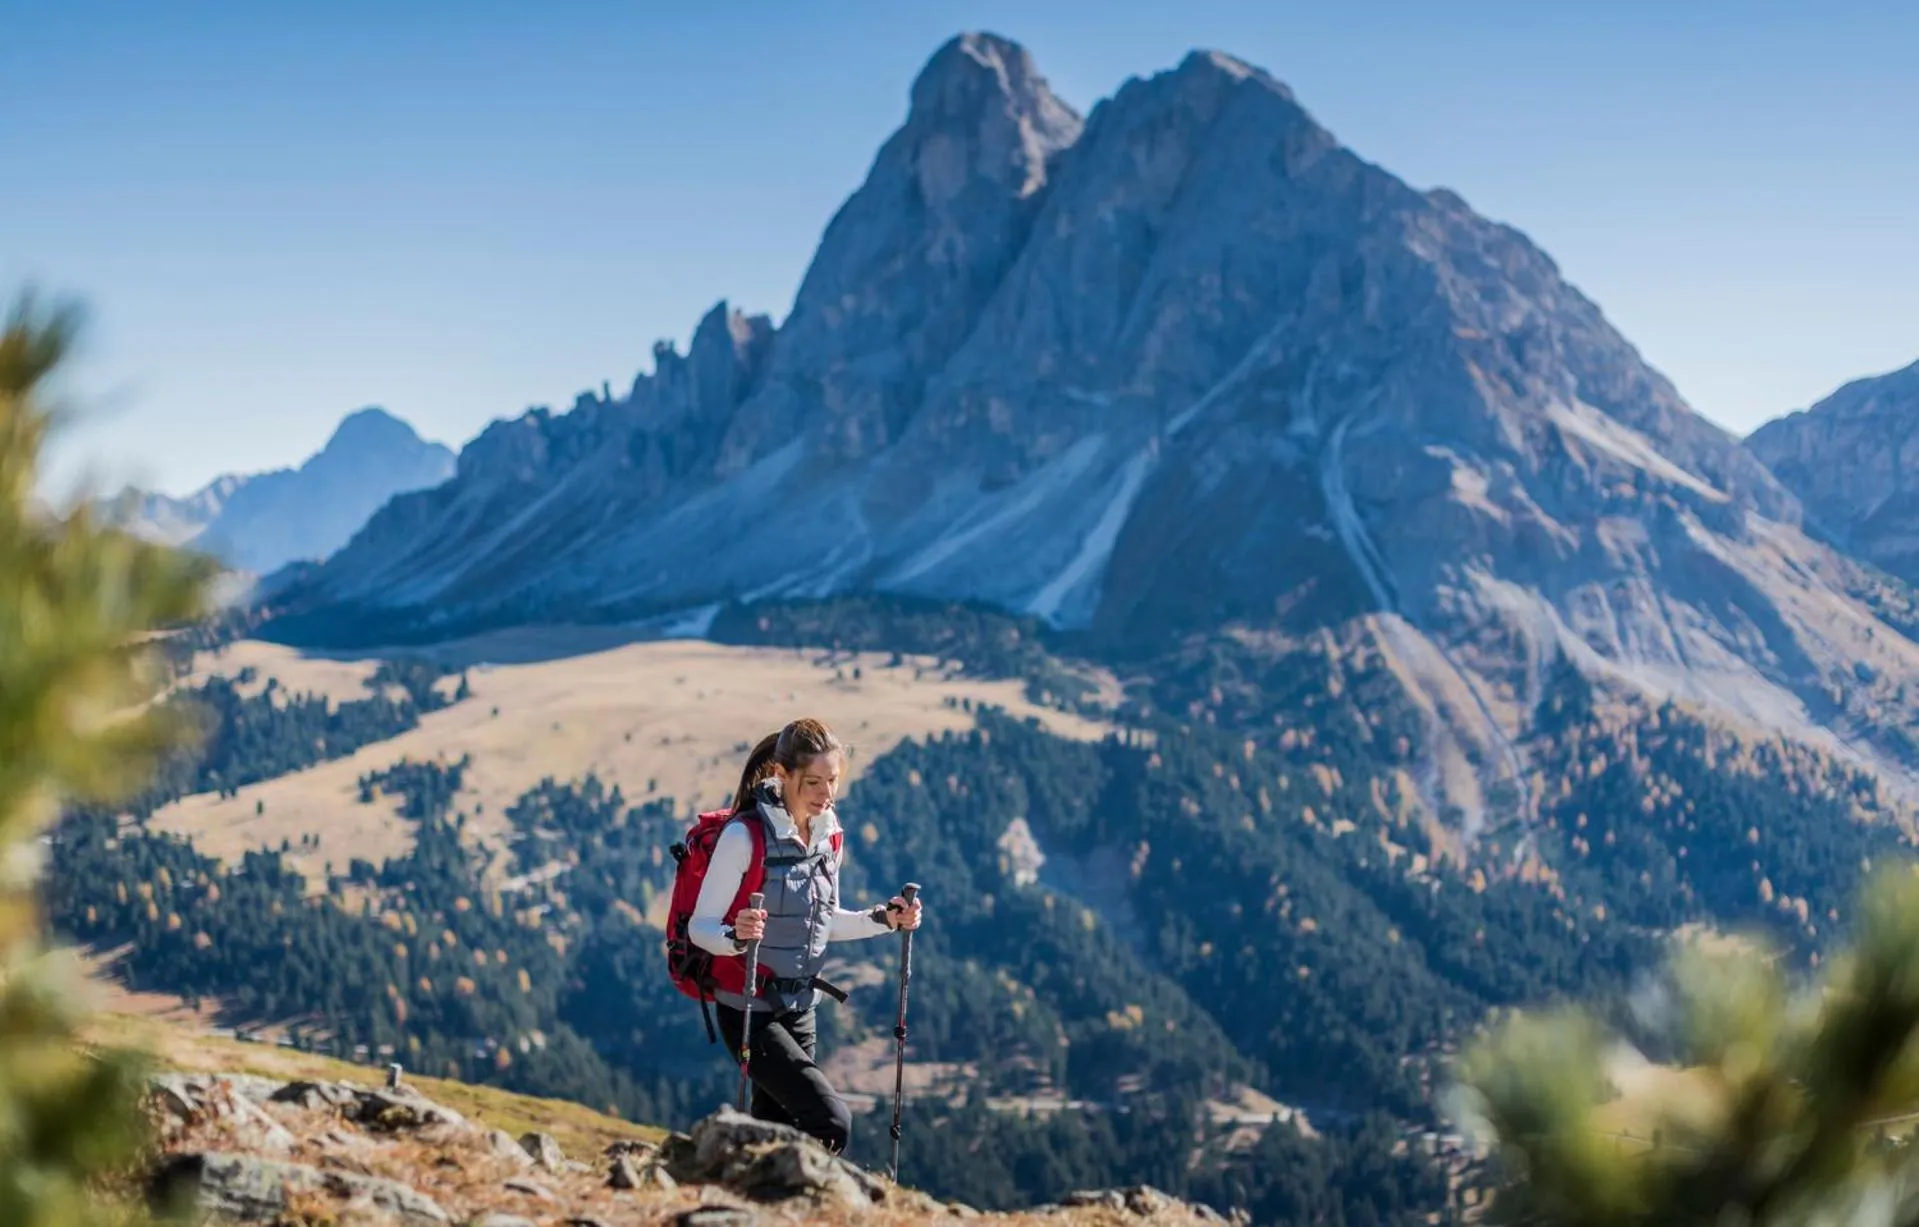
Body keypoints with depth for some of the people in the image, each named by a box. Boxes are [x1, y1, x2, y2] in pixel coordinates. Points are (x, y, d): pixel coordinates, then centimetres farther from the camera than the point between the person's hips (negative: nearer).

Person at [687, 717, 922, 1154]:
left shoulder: (829, 836, 3)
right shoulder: (745, 835, -19)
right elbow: (700, 926, -17)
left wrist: (884, 919, 1)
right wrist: (737, 936, -38)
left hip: (799, 1008, 7)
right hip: (749, 1012, -7)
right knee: (832, 1123, -18)